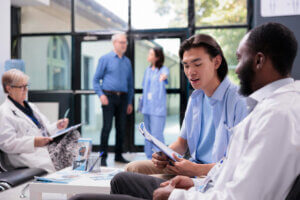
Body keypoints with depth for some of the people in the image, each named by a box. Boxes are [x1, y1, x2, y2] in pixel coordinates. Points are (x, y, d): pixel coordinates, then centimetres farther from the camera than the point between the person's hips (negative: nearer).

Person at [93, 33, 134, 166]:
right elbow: (96, 79, 0)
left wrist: (129, 102, 13)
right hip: (109, 96, -4)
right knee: (107, 127, -7)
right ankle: (103, 157, 1)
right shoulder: (105, 59, 2)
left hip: (122, 98, 5)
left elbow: (130, 83, 18)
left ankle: (118, 155, 18)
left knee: (121, 128, 7)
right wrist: (101, 95, -13)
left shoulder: (127, 61, 15)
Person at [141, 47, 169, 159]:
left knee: (157, 134, -10)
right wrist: (143, 101, 17)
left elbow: (165, 74, -30)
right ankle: (149, 157, 21)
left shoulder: (163, 69, -5)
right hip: (147, 107, 7)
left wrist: (164, 76, -53)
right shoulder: (148, 70, 15)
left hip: (158, 108, -7)